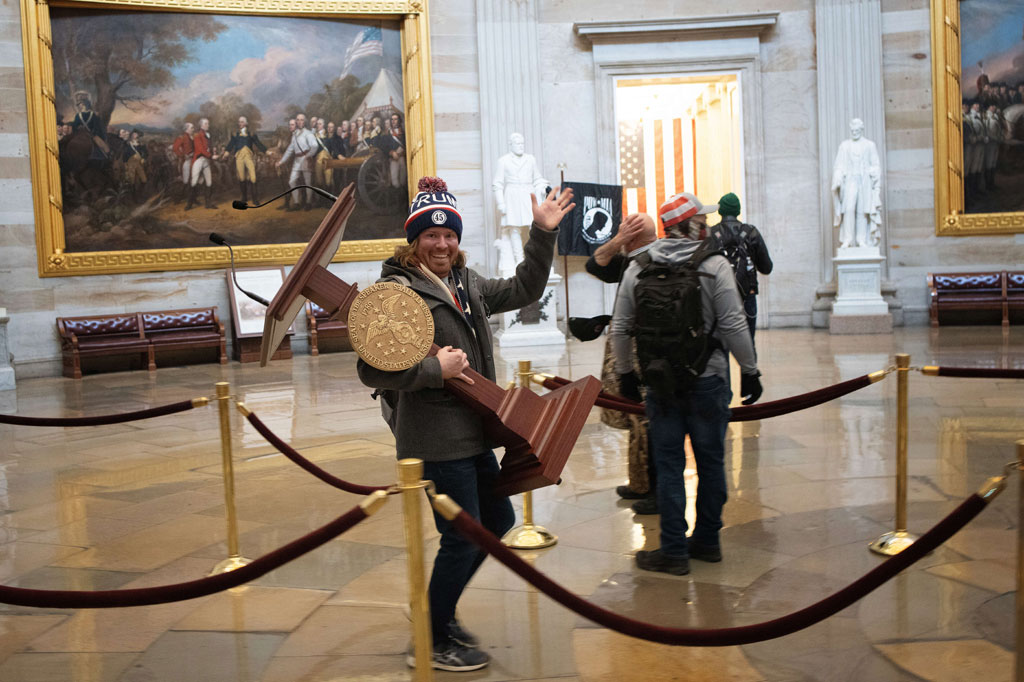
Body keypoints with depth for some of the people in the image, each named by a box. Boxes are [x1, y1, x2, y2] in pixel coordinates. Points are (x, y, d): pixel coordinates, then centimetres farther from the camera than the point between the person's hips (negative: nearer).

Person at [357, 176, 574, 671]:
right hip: (435, 440, -9)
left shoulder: (467, 283, 11)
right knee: (463, 539, -1)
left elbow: (523, 291, 21)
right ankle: (430, 643, 20)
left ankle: (440, 612, 36)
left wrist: (543, 234, 13)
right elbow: (372, 370, -21)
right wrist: (436, 369, -22)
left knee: (499, 521, 19)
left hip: (472, 433, 9)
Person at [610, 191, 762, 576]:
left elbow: (620, 328, 5)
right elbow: (734, 326, -10)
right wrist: (750, 371, 1)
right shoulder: (714, 265, -7)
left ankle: (674, 551, 10)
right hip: (708, 381, -2)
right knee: (710, 461, 12)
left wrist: (625, 372, 17)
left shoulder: (638, 268, 2)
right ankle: (707, 541, 23)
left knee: (668, 465, 7)